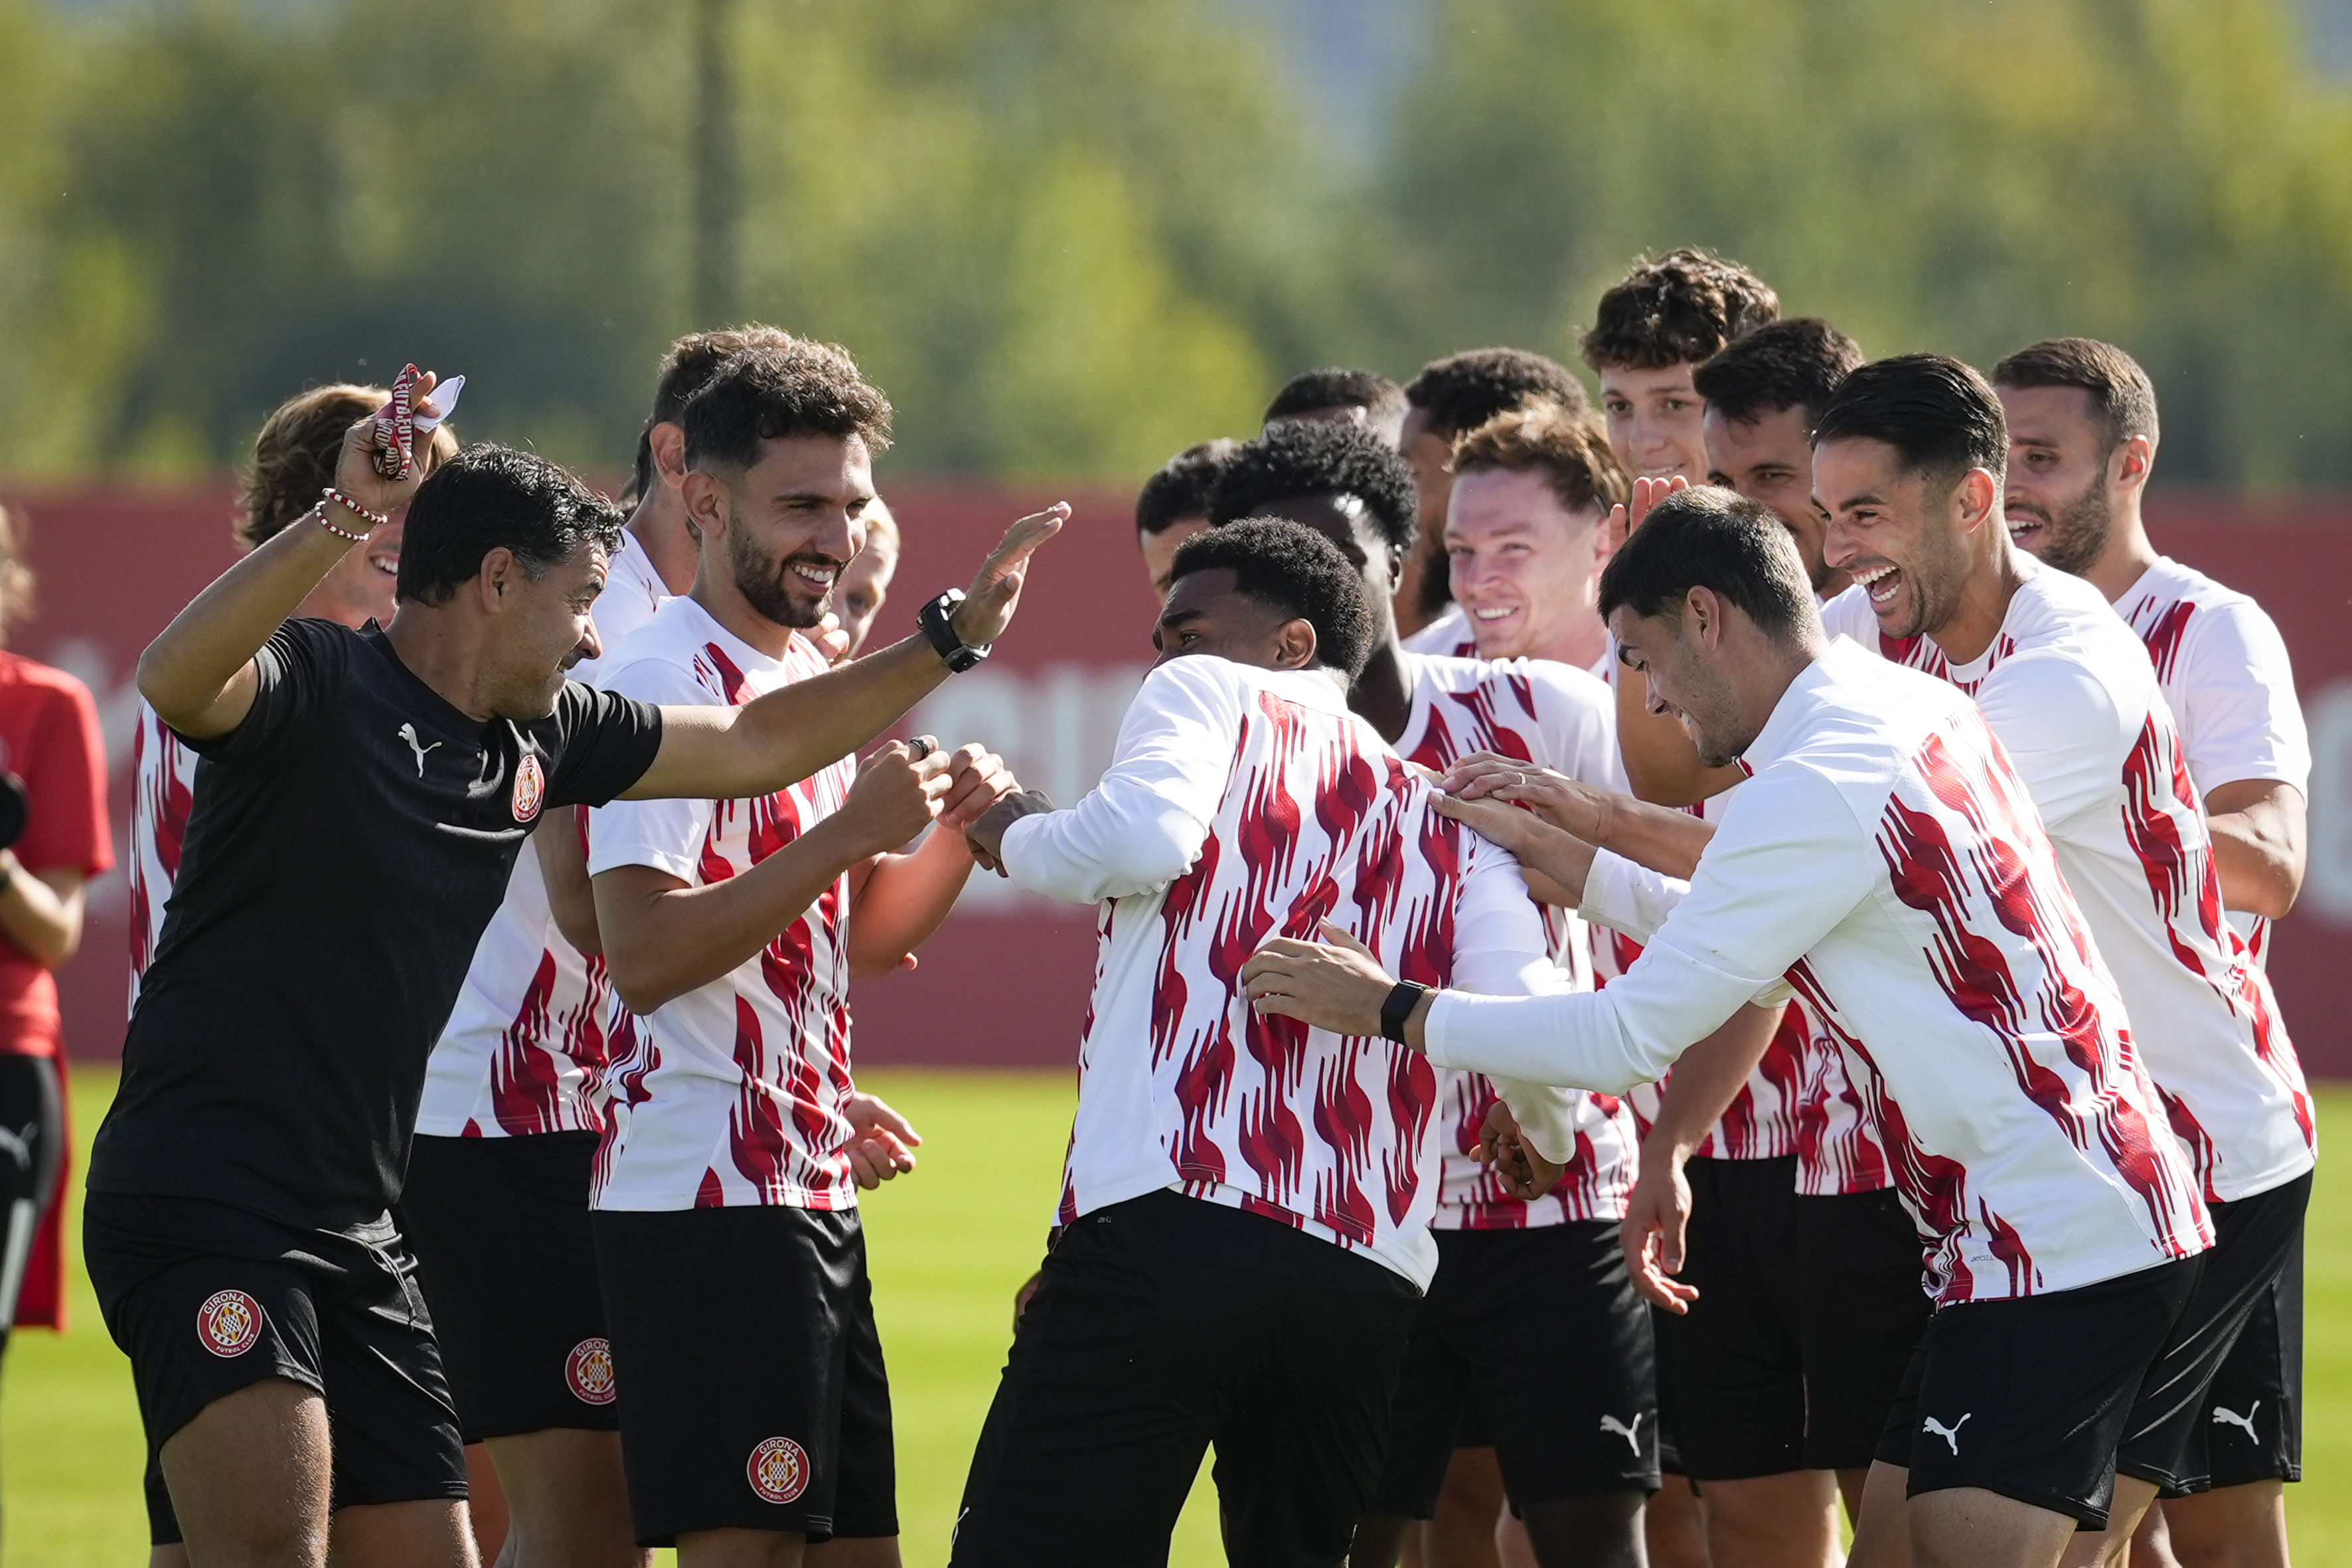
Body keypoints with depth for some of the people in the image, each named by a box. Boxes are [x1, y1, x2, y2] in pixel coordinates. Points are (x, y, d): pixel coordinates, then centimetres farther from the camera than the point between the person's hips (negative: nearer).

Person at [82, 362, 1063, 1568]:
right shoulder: (316, 685, -11)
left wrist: (952, 641, 25)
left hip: (353, 1230, 9)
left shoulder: (534, 740, 13)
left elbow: (750, 746, 25)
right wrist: (341, 521, -45)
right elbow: (176, 679, -34)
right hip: (205, 1203, -9)